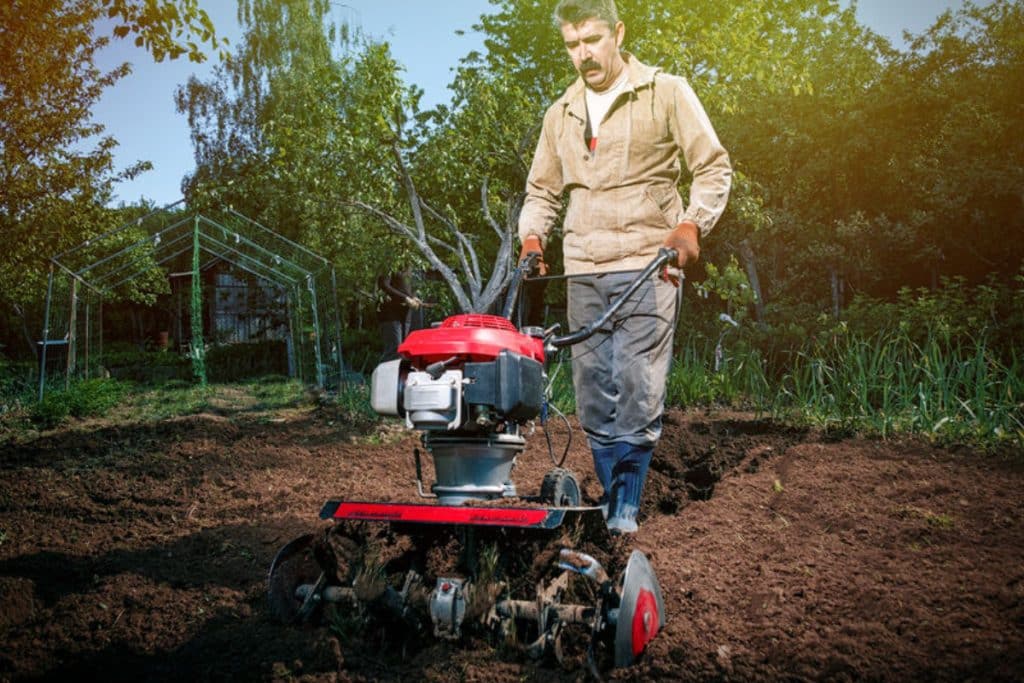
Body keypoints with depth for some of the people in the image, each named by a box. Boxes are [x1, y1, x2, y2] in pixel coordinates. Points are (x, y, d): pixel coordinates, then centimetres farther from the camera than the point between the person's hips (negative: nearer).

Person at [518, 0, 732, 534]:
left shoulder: (667, 93, 3)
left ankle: (626, 504, 3)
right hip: (583, 270, 5)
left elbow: (714, 167, 1)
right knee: (592, 394, 5)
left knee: (638, 389, -9)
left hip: (647, 266, -4)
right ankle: (612, 498, 17)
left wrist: (692, 224, -14)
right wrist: (532, 237, 5)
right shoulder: (560, 115, 17)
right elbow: (542, 190, 23)